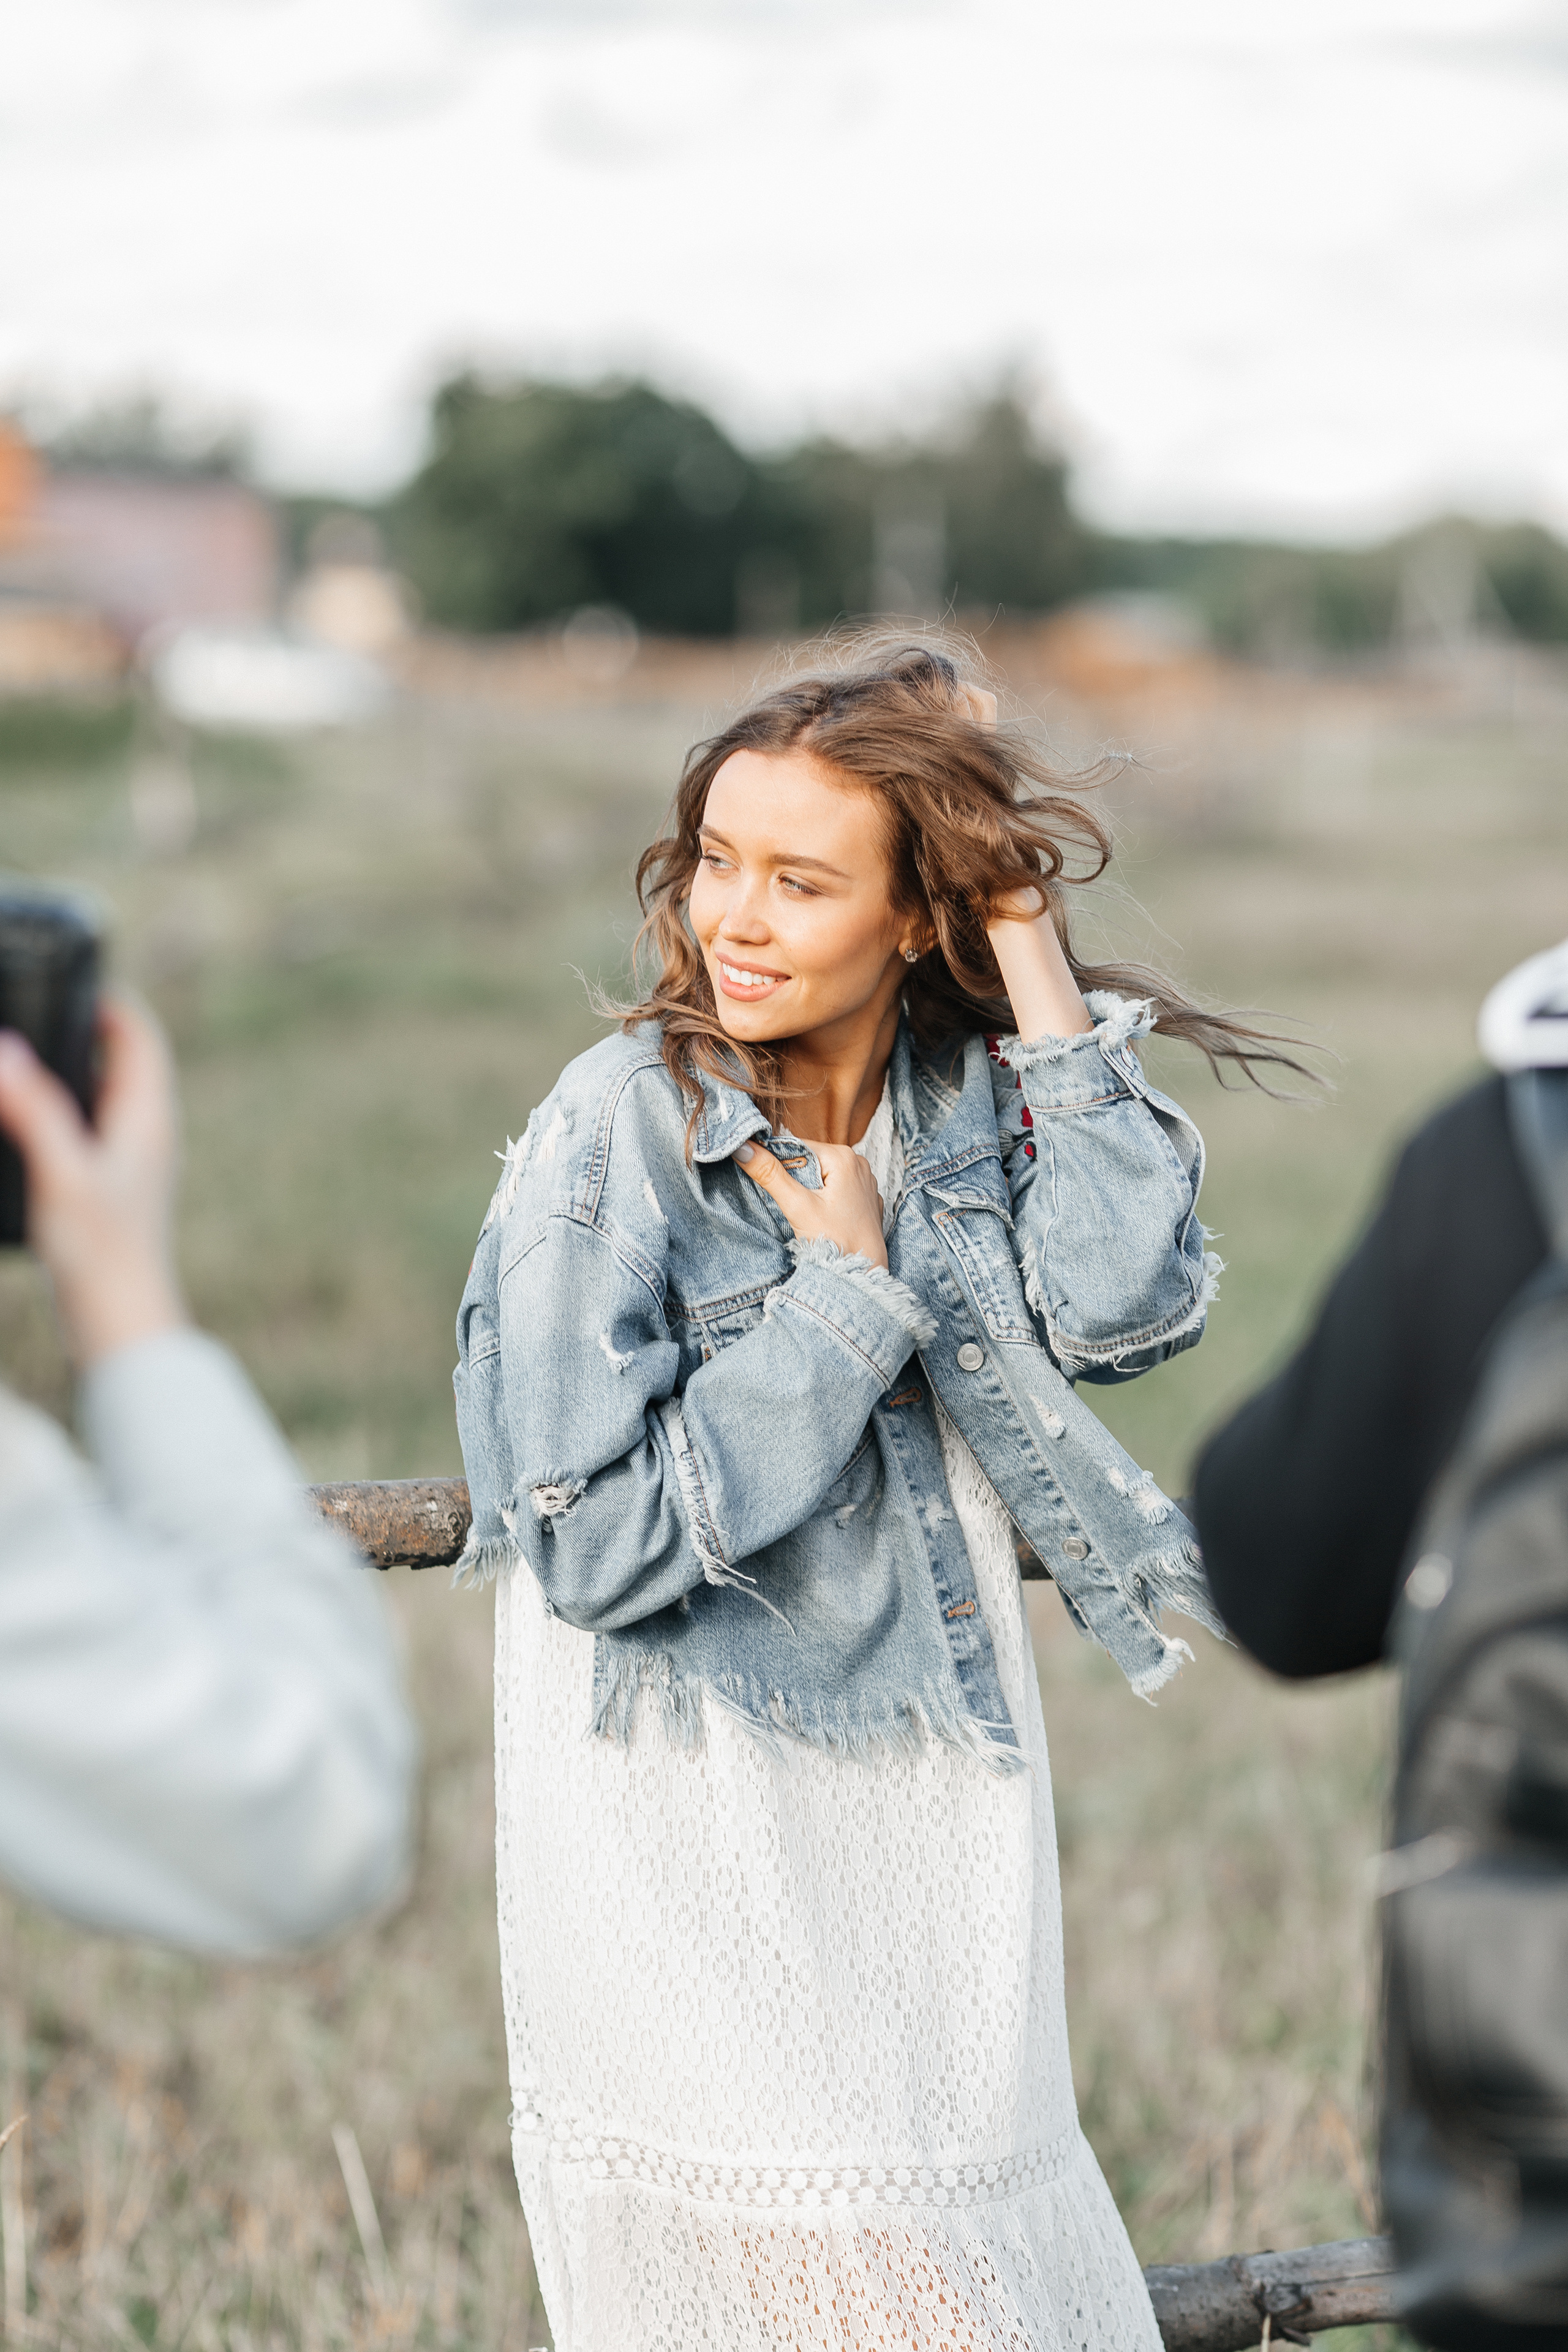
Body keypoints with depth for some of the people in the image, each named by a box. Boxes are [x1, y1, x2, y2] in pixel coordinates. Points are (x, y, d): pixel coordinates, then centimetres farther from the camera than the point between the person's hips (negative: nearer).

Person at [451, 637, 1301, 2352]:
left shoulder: (974, 1100, -2)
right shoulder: (614, 1138, -17)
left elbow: (1119, 1309, -20)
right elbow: (605, 1549, -20)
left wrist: (1034, 956, -18)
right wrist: (848, 1295, -18)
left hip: (932, 1811, 5)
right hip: (707, 1827, -5)